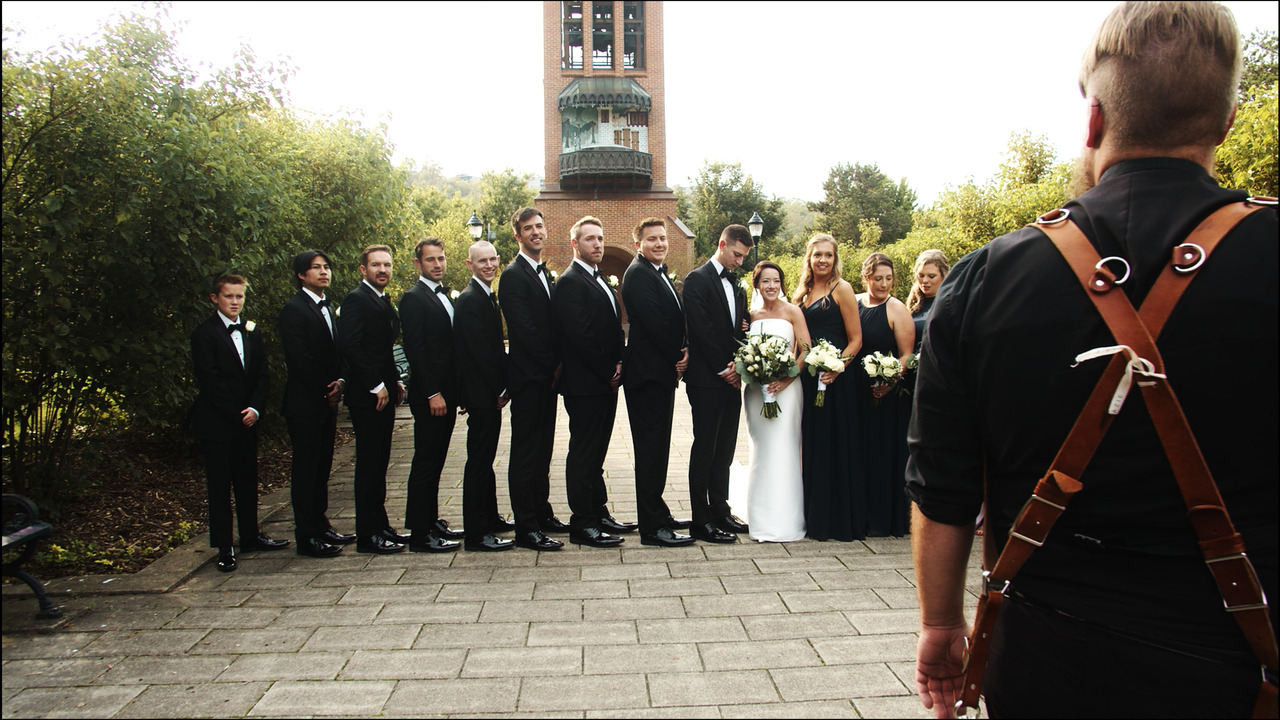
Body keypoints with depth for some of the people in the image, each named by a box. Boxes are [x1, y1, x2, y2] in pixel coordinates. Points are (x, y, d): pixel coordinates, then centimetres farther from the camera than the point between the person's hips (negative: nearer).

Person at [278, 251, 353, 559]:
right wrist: (326, 391, -12)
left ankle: (321, 526, 22)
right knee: (305, 470, -2)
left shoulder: (328, 309, 17)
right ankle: (306, 536, 4)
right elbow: (300, 360, -17)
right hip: (305, 403, -8)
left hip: (327, 402, 8)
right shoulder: (294, 310, -10)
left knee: (322, 468, 13)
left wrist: (341, 382, -4)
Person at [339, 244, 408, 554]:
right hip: (366, 396, -9)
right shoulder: (357, 299, -11)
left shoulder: (385, 301, 17)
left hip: (383, 393, 9)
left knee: (379, 462, 14)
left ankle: (380, 525, 22)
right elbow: (349, 345, -21)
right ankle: (368, 534, 4)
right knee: (368, 464, -3)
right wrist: (376, 386, -19)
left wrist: (395, 381, 11)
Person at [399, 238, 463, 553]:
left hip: (446, 393, 9)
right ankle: (420, 535, 2)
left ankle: (432, 522, 23)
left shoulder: (444, 297, 17)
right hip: (429, 394, -9)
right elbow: (415, 350, -16)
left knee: (435, 460, 14)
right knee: (425, 462, -4)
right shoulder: (414, 298, -10)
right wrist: (432, 394, -19)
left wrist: (457, 392, 14)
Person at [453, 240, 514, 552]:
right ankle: (476, 534, -1)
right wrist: (500, 388, -15)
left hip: (491, 393, 10)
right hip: (481, 393, -10)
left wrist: (503, 386, 11)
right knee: (479, 461, -6)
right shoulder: (469, 300, -14)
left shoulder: (488, 297, 16)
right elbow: (479, 350, -20)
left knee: (485, 458, 18)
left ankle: (489, 518, 30)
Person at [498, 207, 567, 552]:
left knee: (542, 450, 15)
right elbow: (524, 329, -18)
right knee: (525, 453, -3)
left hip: (547, 377, 9)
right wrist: (554, 364, -12)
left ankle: (542, 514, 26)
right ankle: (526, 529, 2)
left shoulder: (545, 274, 17)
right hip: (528, 376, -8)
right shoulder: (514, 276, -11)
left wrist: (557, 364, 4)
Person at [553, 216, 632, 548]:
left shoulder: (599, 281, 18)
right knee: (583, 454, -3)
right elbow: (579, 335, -20)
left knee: (595, 453, 16)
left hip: (605, 382, 9)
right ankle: (582, 524, 4)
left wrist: (617, 365, 2)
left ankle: (599, 514, 25)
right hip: (585, 384, -9)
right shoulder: (571, 282, -12)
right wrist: (609, 373, -14)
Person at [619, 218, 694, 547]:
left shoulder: (659, 273, 19)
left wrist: (683, 352, -3)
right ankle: (652, 527, -1)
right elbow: (653, 322, -21)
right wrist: (678, 359, -11)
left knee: (657, 449, 16)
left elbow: (674, 320, 15)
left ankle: (658, 514, 27)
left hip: (662, 374, 10)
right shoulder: (638, 274, -13)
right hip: (648, 373, -10)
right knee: (651, 450, -6)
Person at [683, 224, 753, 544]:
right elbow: (701, 329, -15)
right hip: (707, 379, -7)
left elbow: (742, 327, 15)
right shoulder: (697, 279, -7)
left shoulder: (736, 284, 17)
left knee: (725, 449, 12)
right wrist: (725, 367, -12)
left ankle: (720, 511, 21)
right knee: (705, 449, -2)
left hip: (731, 379, 8)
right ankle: (701, 521, 4)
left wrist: (738, 364, -3)